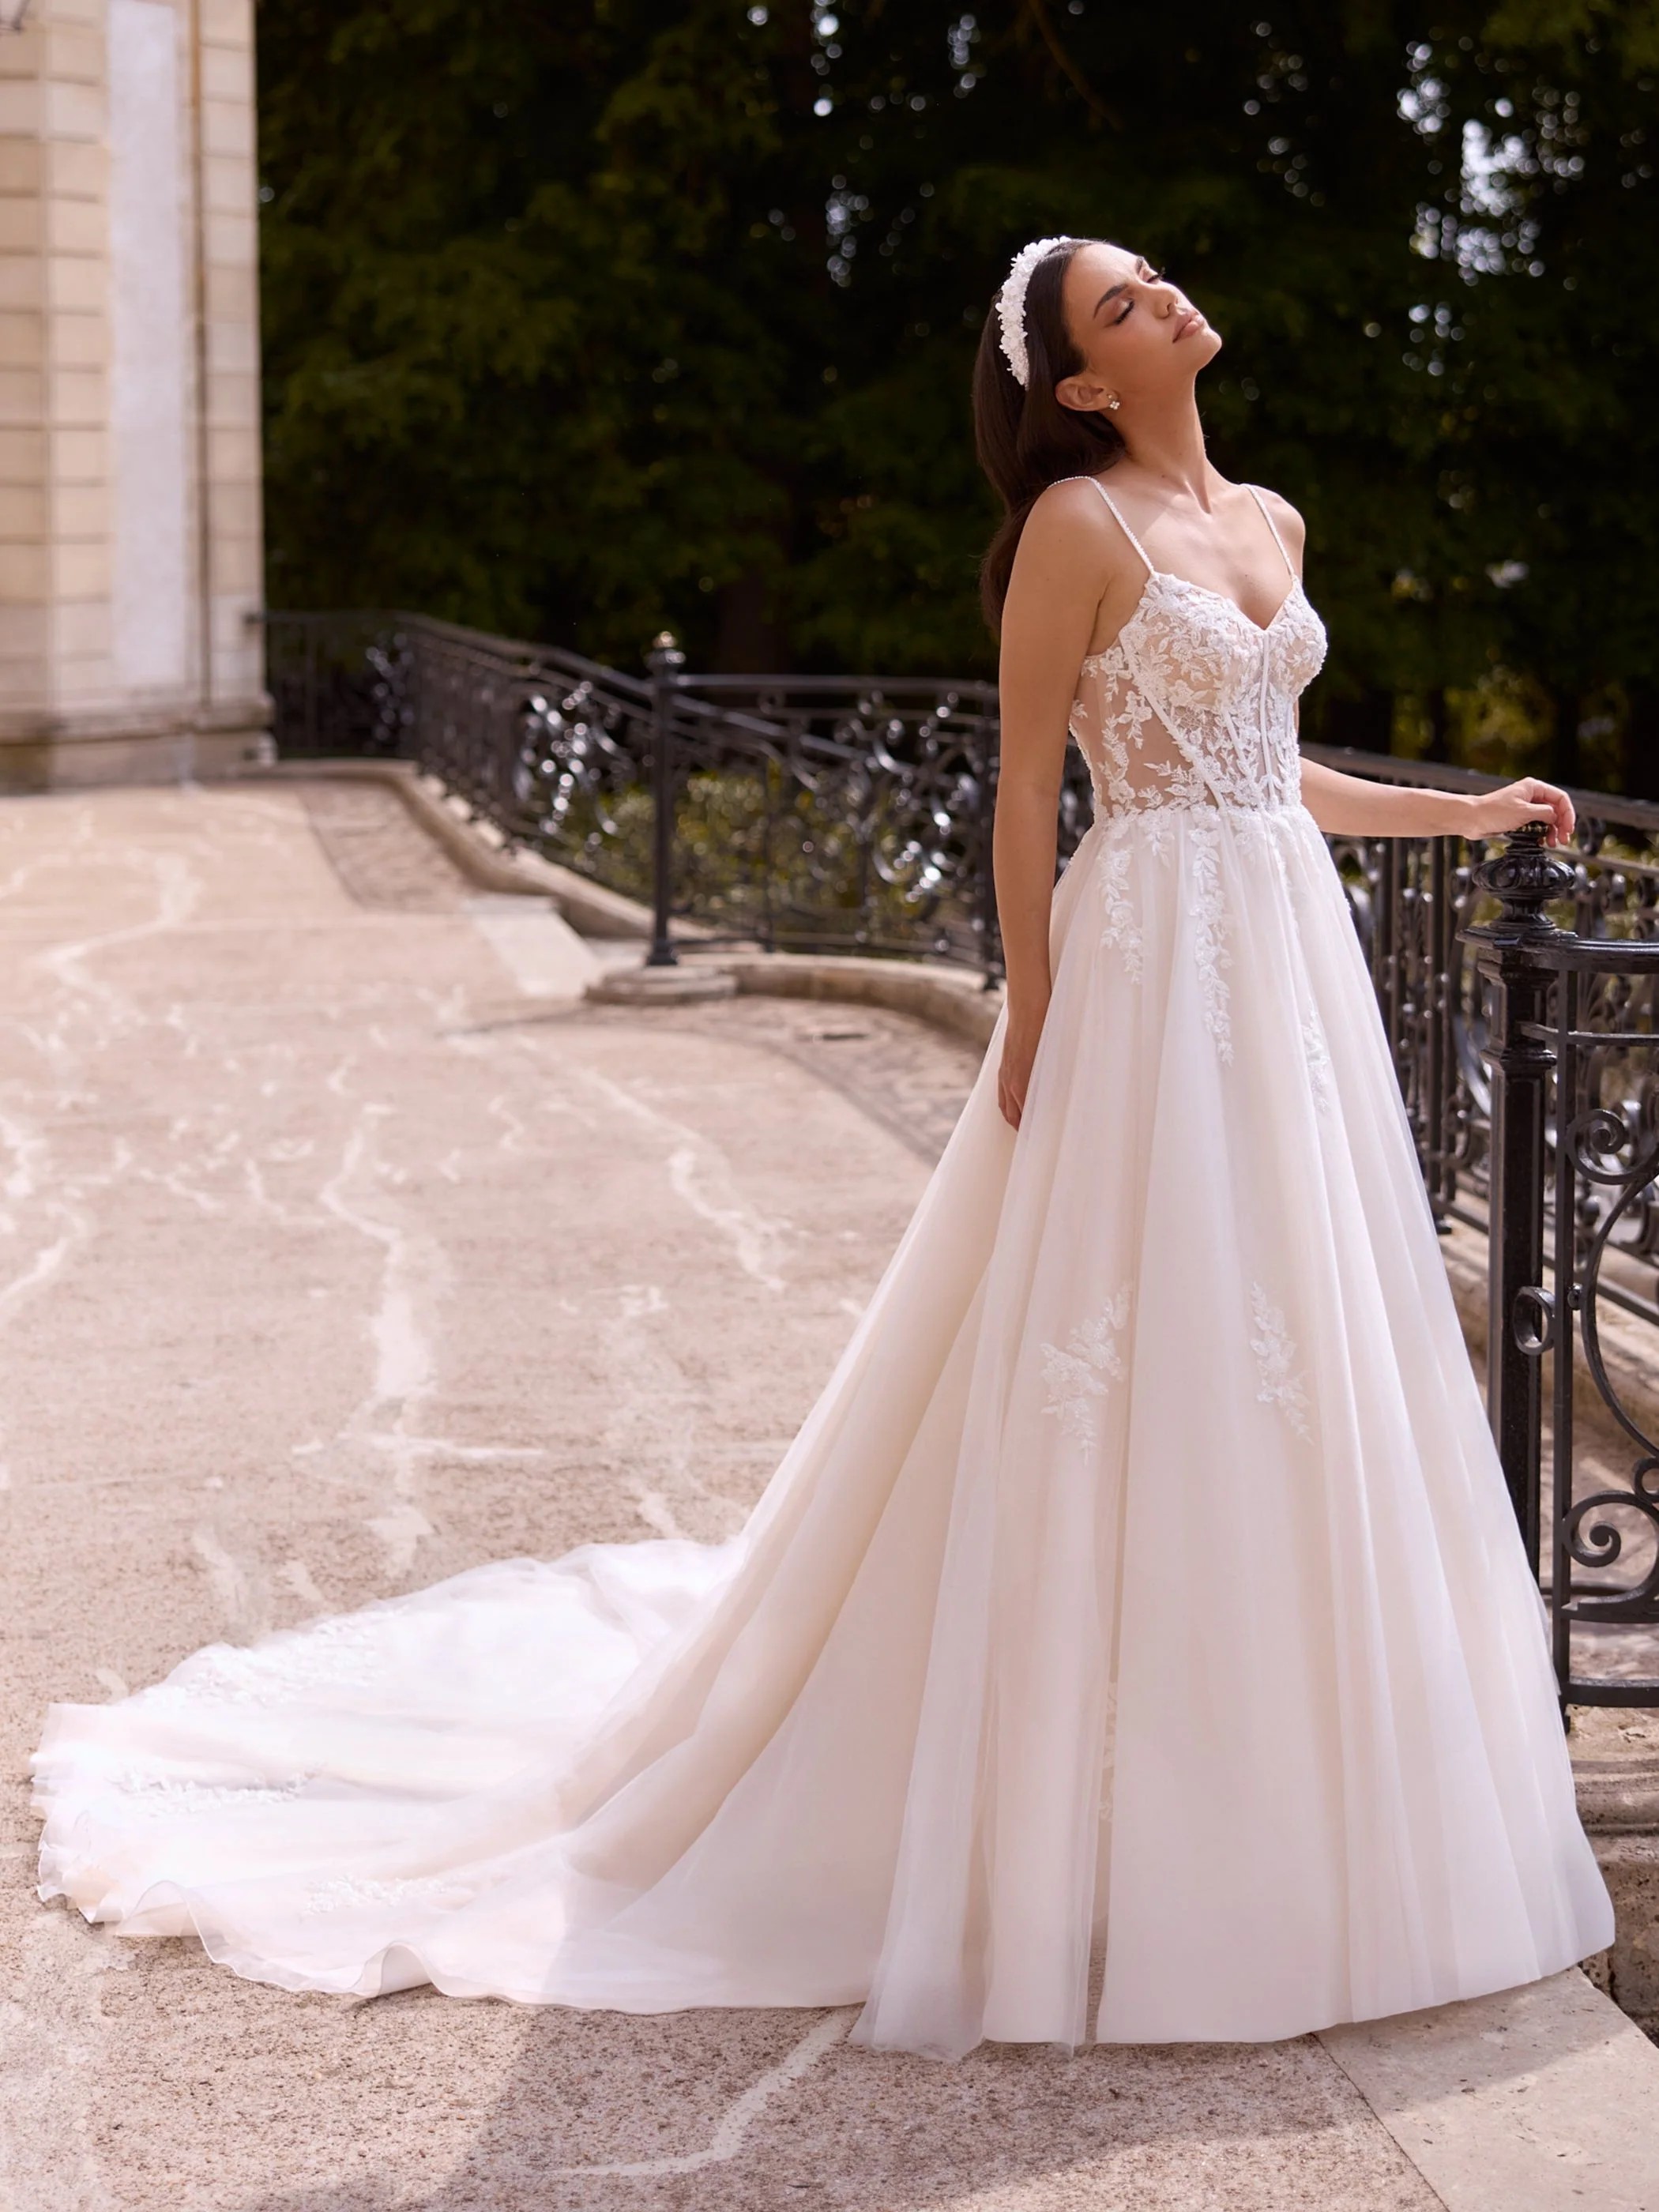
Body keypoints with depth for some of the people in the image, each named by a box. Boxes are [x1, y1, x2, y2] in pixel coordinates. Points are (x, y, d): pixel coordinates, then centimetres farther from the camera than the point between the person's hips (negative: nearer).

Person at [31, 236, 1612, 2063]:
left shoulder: (1270, 522, 15)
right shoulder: (1078, 523, -9)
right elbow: (1027, 790, -10)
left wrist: (1463, 813, 26)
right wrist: (1032, 1036, -13)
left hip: (1293, 964, 8)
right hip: (1151, 967, -8)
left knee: (1292, 1374, 11)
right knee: (1138, 1377, -4)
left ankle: (1272, 1811, 23)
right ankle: (1075, 1831, 8)